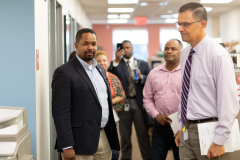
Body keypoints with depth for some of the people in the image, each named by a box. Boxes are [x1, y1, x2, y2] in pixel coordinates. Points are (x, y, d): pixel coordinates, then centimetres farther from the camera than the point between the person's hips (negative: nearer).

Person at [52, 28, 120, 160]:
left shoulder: (101, 70, 14)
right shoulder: (64, 72, -10)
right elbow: (60, 112, -14)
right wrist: (67, 147, -19)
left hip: (104, 138, 7)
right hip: (81, 142, -7)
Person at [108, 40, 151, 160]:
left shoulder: (143, 64, 12)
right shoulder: (115, 64, 7)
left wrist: (141, 77, -14)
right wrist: (116, 60, -17)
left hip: (139, 103, 0)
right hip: (124, 104, 0)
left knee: (143, 134, -1)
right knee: (125, 136, 8)